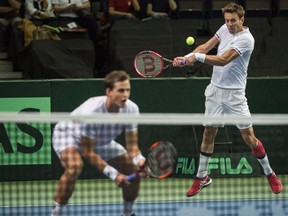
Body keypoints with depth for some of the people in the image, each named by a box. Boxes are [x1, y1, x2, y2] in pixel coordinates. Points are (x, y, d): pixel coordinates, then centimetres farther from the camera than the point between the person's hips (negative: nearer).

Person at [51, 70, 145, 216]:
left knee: (134, 169, -2)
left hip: (102, 141, 6)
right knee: (74, 166, -38)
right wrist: (112, 174, -40)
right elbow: (88, 152, -33)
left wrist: (140, 160, -44)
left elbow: (132, 146, -20)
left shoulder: (131, 109, -24)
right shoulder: (91, 111, -40)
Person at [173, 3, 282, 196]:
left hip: (234, 93, -6)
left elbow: (223, 60, -27)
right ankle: (202, 177, 20)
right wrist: (186, 58, -12)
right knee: (209, 133, 8)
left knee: (249, 137, -2)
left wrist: (197, 57, -33)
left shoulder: (246, 39, -19)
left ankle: (270, 174, 15)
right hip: (215, 90, 6)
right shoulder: (225, 29, 3)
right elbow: (205, 47, 4)